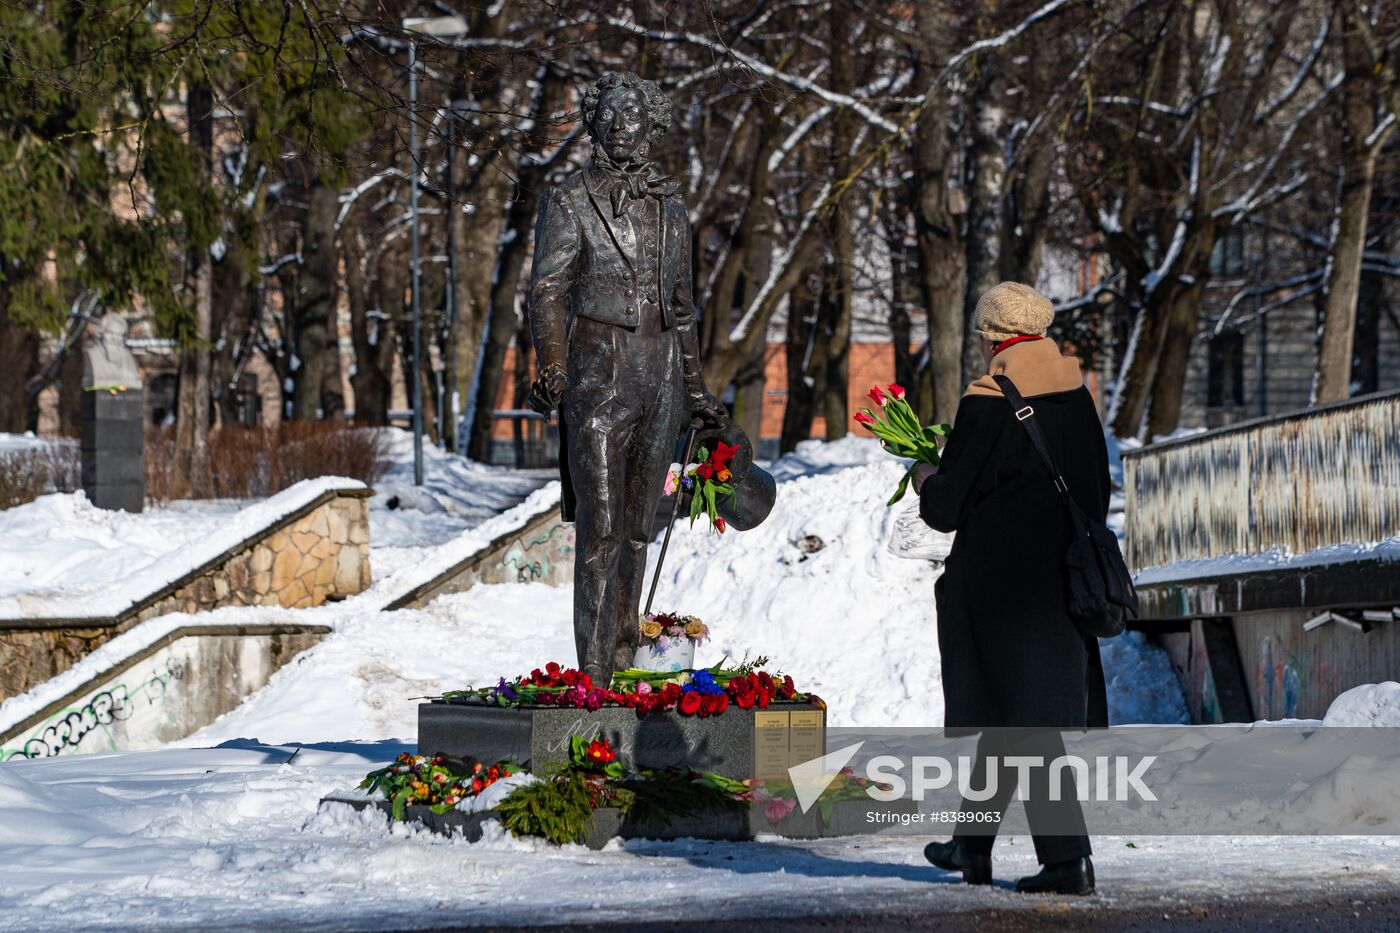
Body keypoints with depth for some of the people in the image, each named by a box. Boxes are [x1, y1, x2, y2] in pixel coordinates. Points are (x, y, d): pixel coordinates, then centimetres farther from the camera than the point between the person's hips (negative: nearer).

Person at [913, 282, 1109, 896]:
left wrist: (926, 480, 12)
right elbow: (1097, 487, 13)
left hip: (1001, 582, -7)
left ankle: (1068, 858, -10)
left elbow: (946, 505, -11)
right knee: (1007, 713, 17)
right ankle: (973, 845, 26)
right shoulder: (1077, 396, 4)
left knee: (1023, 723, -4)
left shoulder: (987, 404, -15)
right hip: (1061, 579, 7)